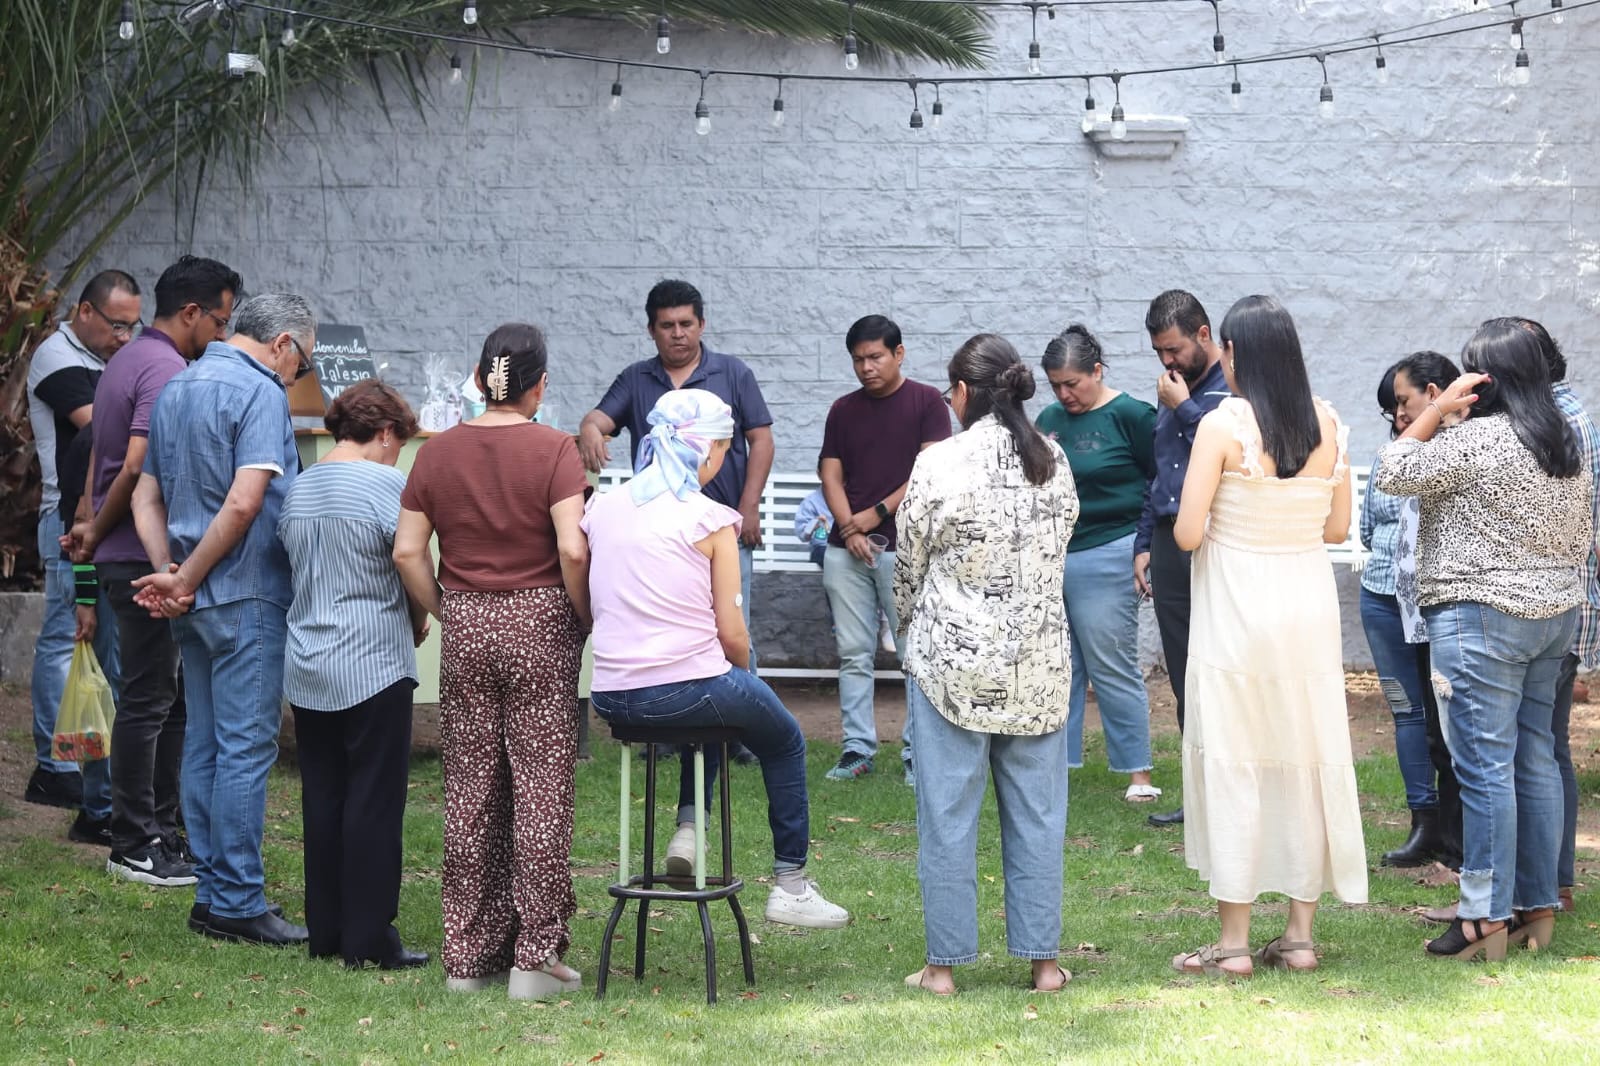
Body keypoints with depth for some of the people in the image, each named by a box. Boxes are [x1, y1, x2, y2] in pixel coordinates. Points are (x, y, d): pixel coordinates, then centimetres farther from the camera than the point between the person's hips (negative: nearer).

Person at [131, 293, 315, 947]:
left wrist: (168, 571, 2)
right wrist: (184, 580, -12)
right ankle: (237, 904, -5)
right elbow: (243, 505, -22)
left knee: (205, 744, 12)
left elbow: (146, 498, 15)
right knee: (246, 746, -6)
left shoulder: (176, 389, 15)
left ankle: (213, 893, 16)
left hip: (194, 603, 9)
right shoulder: (260, 393, -13)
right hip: (246, 597, -9)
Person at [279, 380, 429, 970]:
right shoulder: (386, 483, -10)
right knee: (374, 803, -1)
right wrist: (419, 624, 5)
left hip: (306, 671, 7)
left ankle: (326, 930, 15)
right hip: (373, 667, -7)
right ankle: (369, 938, 0)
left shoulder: (297, 490, 11)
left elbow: (295, 570, 13)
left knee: (322, 799, 11)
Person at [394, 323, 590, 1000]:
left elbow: (407, 552, 0)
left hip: (465, 626, 4)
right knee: (542, 788, 2)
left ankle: (468, 955, 13)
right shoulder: (553, 450, -8)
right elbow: (572, 549, -17)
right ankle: (535, 957, 2)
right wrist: (586, 618, -3)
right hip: (540, 622, -3)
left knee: (469, 790, 10)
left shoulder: (438, 453, 3)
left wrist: (445, 612, 11)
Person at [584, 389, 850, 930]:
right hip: (686, 689, -5)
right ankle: (790, 885, 23)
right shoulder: (710, 519, -8)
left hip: (610, 696, 5)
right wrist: (745, 674, 13)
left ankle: (688, 827, 21)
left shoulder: (602, 508, 7)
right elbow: (731, 631, -7)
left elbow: (593, 604, 14)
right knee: (784, 740, 24)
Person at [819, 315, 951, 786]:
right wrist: (849, 529, -7)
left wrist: (877, 513, -8)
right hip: (846, 548, 4)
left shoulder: (927, 402, 1)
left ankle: (918, 752, 0)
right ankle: (857, 748, 10)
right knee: (853, 654, 5)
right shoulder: (843, 410, 13)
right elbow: (831, 476, 9)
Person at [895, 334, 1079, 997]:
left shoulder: (937, 465, -11)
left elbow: (909, 567, -2)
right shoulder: (1054, 463, 2)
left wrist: (909, 626, 16)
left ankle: (944, 964, 8)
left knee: (948, 813, 3)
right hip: (1039, 661, 4)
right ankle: (1043, 959, 13)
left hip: (953, 658, -4)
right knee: (1036, 810, 10)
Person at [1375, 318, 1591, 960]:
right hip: (1556, 614, 8)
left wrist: (1440, 407, -6)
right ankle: (1538, 907, 15)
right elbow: (1582, 537, 16)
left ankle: (1486, 917, -5)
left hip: (1481, 618, -8)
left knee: (1484, 767, -6)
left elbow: (1394, 473, -10)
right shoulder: (1568, 444, 11)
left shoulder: (1477, 439, -15)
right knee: (1535, 762, 11)